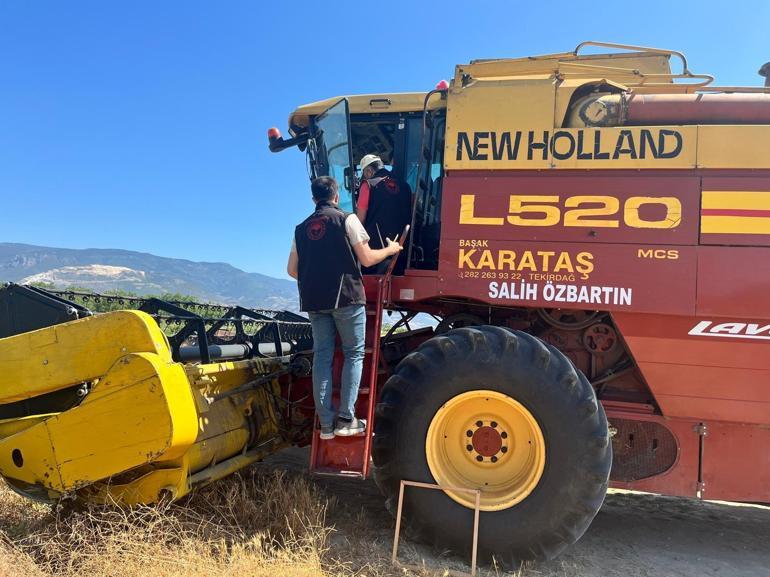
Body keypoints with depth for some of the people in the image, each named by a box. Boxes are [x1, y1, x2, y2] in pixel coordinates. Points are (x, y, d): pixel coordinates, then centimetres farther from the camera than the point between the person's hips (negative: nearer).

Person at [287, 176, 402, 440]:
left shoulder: (302, 228, 13)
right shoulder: (346, 219, -3)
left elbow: (292, 270, 13)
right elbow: (367, 259, -5)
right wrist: (390, 250, 13)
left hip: (314, 300, 5)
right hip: (346, 297, -5)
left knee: (322, 355, 6)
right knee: (354, 353, 3)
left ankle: (326, 423, 5)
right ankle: (346, 420, -2)